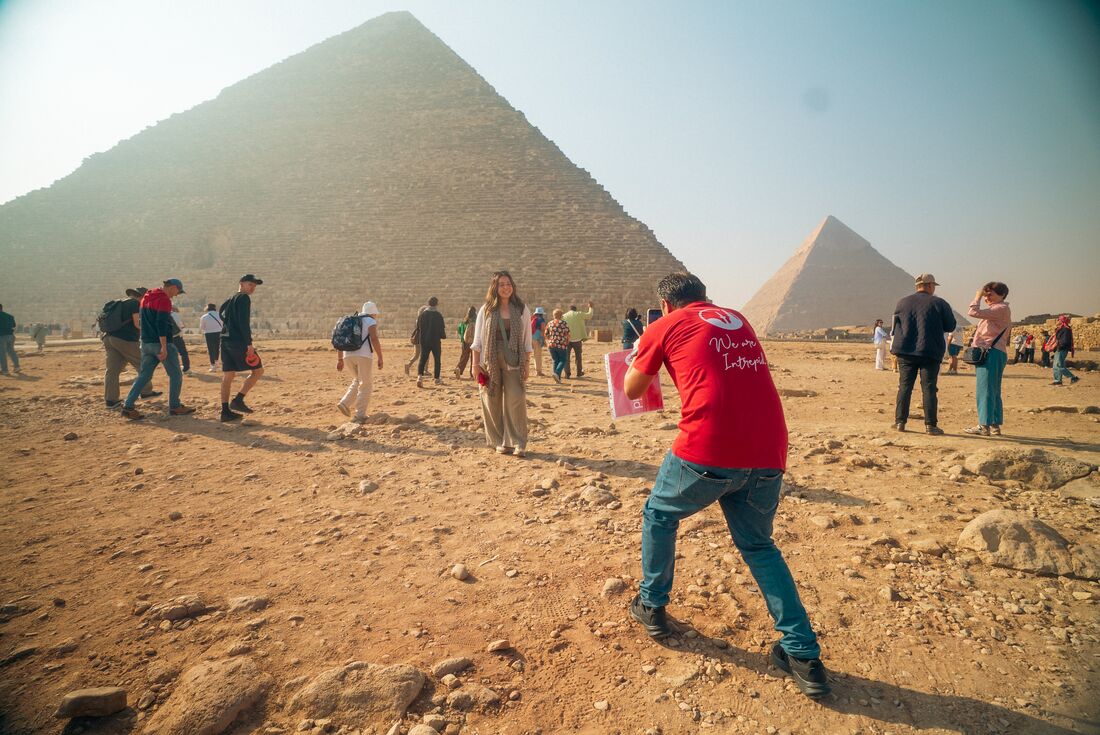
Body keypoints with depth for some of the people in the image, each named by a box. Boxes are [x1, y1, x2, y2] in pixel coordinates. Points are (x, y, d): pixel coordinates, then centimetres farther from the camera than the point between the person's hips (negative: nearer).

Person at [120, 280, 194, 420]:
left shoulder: (146, 297, 15)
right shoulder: (164, 300, -14)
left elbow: (142, 317, 24)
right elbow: (161, 324, -22)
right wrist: (164, 347, -23)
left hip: (146, 343, 8)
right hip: (161, 343, -8)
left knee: (144, 375, 9)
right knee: (175, 375, 5)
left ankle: (128, 406, 1)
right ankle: (174, 407, 9)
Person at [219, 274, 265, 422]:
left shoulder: (229, 299, 21)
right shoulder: (244, 298, -6)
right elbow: (244, 322, -16)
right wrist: (249, 343, -18)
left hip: (225, 340, 9)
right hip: (238, 341, -9)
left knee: (228, 376, 7)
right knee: (258, 370, 0)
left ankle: (226, 411, 6)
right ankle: (238, 400, -7)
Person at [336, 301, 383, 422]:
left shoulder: (351, 321, 23)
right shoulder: (371, 322, 4)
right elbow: (374, 340, -10)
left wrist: (339, 359, 23)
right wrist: (380, 358, -9)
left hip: (347, 355, 6)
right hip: (363, 355, -6)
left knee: (357, 381, 24)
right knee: (365, 385, 3)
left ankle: (344, 403, 5)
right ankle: (360, 415, -1)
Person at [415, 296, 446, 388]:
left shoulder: (422, 315, 2)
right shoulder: (438, 315, -8)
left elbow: (418, 328, 7)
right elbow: (442, 329, -5)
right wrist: (443, 335, 15)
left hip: (424, 341, 2)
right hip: (435, 341, -2)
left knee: (423, 359, 2)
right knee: (437, 359, 11)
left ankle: (420, 376, -19)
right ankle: (437, 378, 16)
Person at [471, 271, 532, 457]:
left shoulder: (522, 309, 5)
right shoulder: (486, 310, 4)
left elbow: (527, 339, 7)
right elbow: (478, 339, 6)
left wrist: (527, 363, 3)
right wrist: (476, 363, 0)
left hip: (513, 362, 0)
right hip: (490, 361, 1)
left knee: (516, 401, -8)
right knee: (493, 402, 3)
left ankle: (518, 443, 1)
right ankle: (500, 441, 16)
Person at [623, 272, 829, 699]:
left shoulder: (664, 328, 9)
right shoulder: (739, 320, 23)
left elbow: (632, 390, 19)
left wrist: (641, 354, 37)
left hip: (708, 448, -5)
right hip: (768, 451, 5)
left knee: (659, 515, 23)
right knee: (758, 544, 24)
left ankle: (651, 607, 34)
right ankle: (804, 656, 21)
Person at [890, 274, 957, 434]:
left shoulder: (902, 303, 6)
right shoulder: (939, 304, -2)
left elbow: (895, 326, 13)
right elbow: (951, 326, 5)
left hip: (906, 351, 2)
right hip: (931, 353, -2)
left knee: (904, 387, 6)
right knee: (929, 388, 1)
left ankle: (900, 421, 4)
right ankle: (930, 425, 2)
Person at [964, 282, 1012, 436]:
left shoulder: (1001, 309, -9)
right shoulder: (999, 310, 24)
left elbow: (973, 313, -19)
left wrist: (977, 297, -6)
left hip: (991, 353, -11)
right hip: (993, 353, 11)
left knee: (984, 390, -11)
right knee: (993, 391, 12)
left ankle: (984, 426, -12)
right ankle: (995, 426, 16)